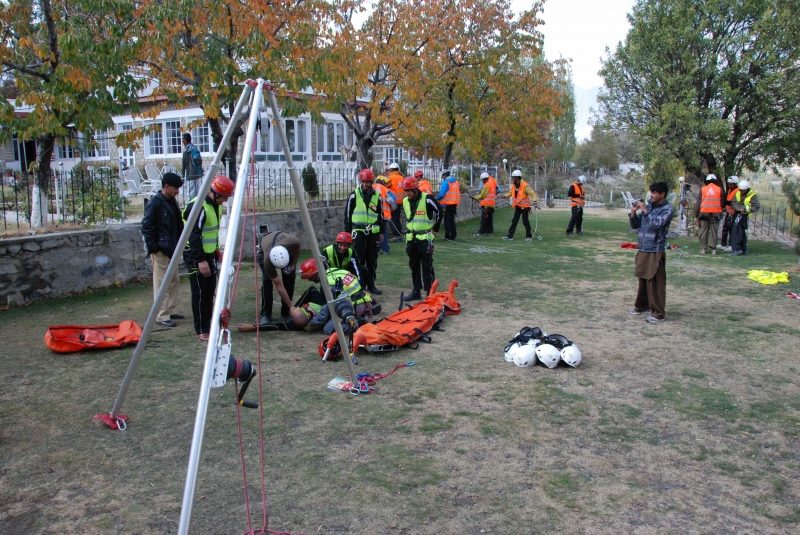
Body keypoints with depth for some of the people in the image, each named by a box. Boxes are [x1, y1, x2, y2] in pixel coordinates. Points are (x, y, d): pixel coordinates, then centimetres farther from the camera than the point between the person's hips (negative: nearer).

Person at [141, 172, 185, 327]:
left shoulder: (172, 202, 11)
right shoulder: (154, 203, -15)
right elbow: (146, 228, -16)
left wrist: (178, 244, 12)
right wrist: (153, 248, -16)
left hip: (172, 250, 9)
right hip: (160, 250, -9)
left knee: (174, 280, 15)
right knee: (161, 284, -4)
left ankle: (171, 311, 26)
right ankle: (162, 316, 2)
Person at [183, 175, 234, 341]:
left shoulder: (214, 205, 9)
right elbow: (194, 236, -24)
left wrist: (216, 250, 19)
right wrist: (200, 260, -26)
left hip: (209, 255, 9)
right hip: (196, 257, -9)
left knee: (210, 292, 12)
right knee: (200, 293, -4)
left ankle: (208, 325, 22)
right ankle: (201, 330, 4)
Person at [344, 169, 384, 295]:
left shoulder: (377, 196, 7)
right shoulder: (354, 195, -1)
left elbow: (381, 215, 15)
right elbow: (347, 214, 3)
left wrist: (381, 232, 13)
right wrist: (348, 231, 1)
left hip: (373, 232, 3)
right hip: (358, 232, -3)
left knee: (372, 260, 8)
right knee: (359, 260, -3)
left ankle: (371, 285, 17)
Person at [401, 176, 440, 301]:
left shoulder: (427, 199, -15)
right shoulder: (405, 201, 5)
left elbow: (439, 211, -2)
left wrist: (434, 227, 6)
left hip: (425, 238, -6)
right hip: (411, 238, 6)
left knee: (427, 266, -2)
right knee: (414, 265, 11)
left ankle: (430, 292, 5)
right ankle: (416, 291, 20)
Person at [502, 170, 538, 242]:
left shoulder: (525, 185, -18)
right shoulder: (513, 185, 4)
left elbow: (532, 193, -19)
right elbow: (510, 193, 21)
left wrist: (535, 201, -30)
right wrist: (503, 196, 10)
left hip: (524, 206, -7)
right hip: (517, 206, 7)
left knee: (525, 221, -2)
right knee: (514, 221, 8)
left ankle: (529, 236, 10)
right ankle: (510, 235, 12)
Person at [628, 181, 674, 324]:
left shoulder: (667, 209, -7)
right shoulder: (648, 206, 10)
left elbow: (656, 224, -22)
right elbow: (635, 225, 13)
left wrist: (645, 210, -17)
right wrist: (634, 212, -2)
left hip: (656, 252, -6)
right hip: (643, 250, 6)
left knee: (655, 283, -3)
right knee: (643, 280, 17)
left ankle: (658, 313, 3)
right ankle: (642, 306, 31)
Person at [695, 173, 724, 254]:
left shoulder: (702, 189, 5)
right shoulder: (719, 189, 6)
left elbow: (698, 203, 2)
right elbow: (722, 202, 9)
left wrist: (696, 215, 4)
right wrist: (721, 212, 23)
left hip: (704, 213, 0)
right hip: (715, 213, 0)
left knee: (703, 231, 4)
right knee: (713, 231, 4)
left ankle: (703, 248, 4)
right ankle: (713, 248, -1)